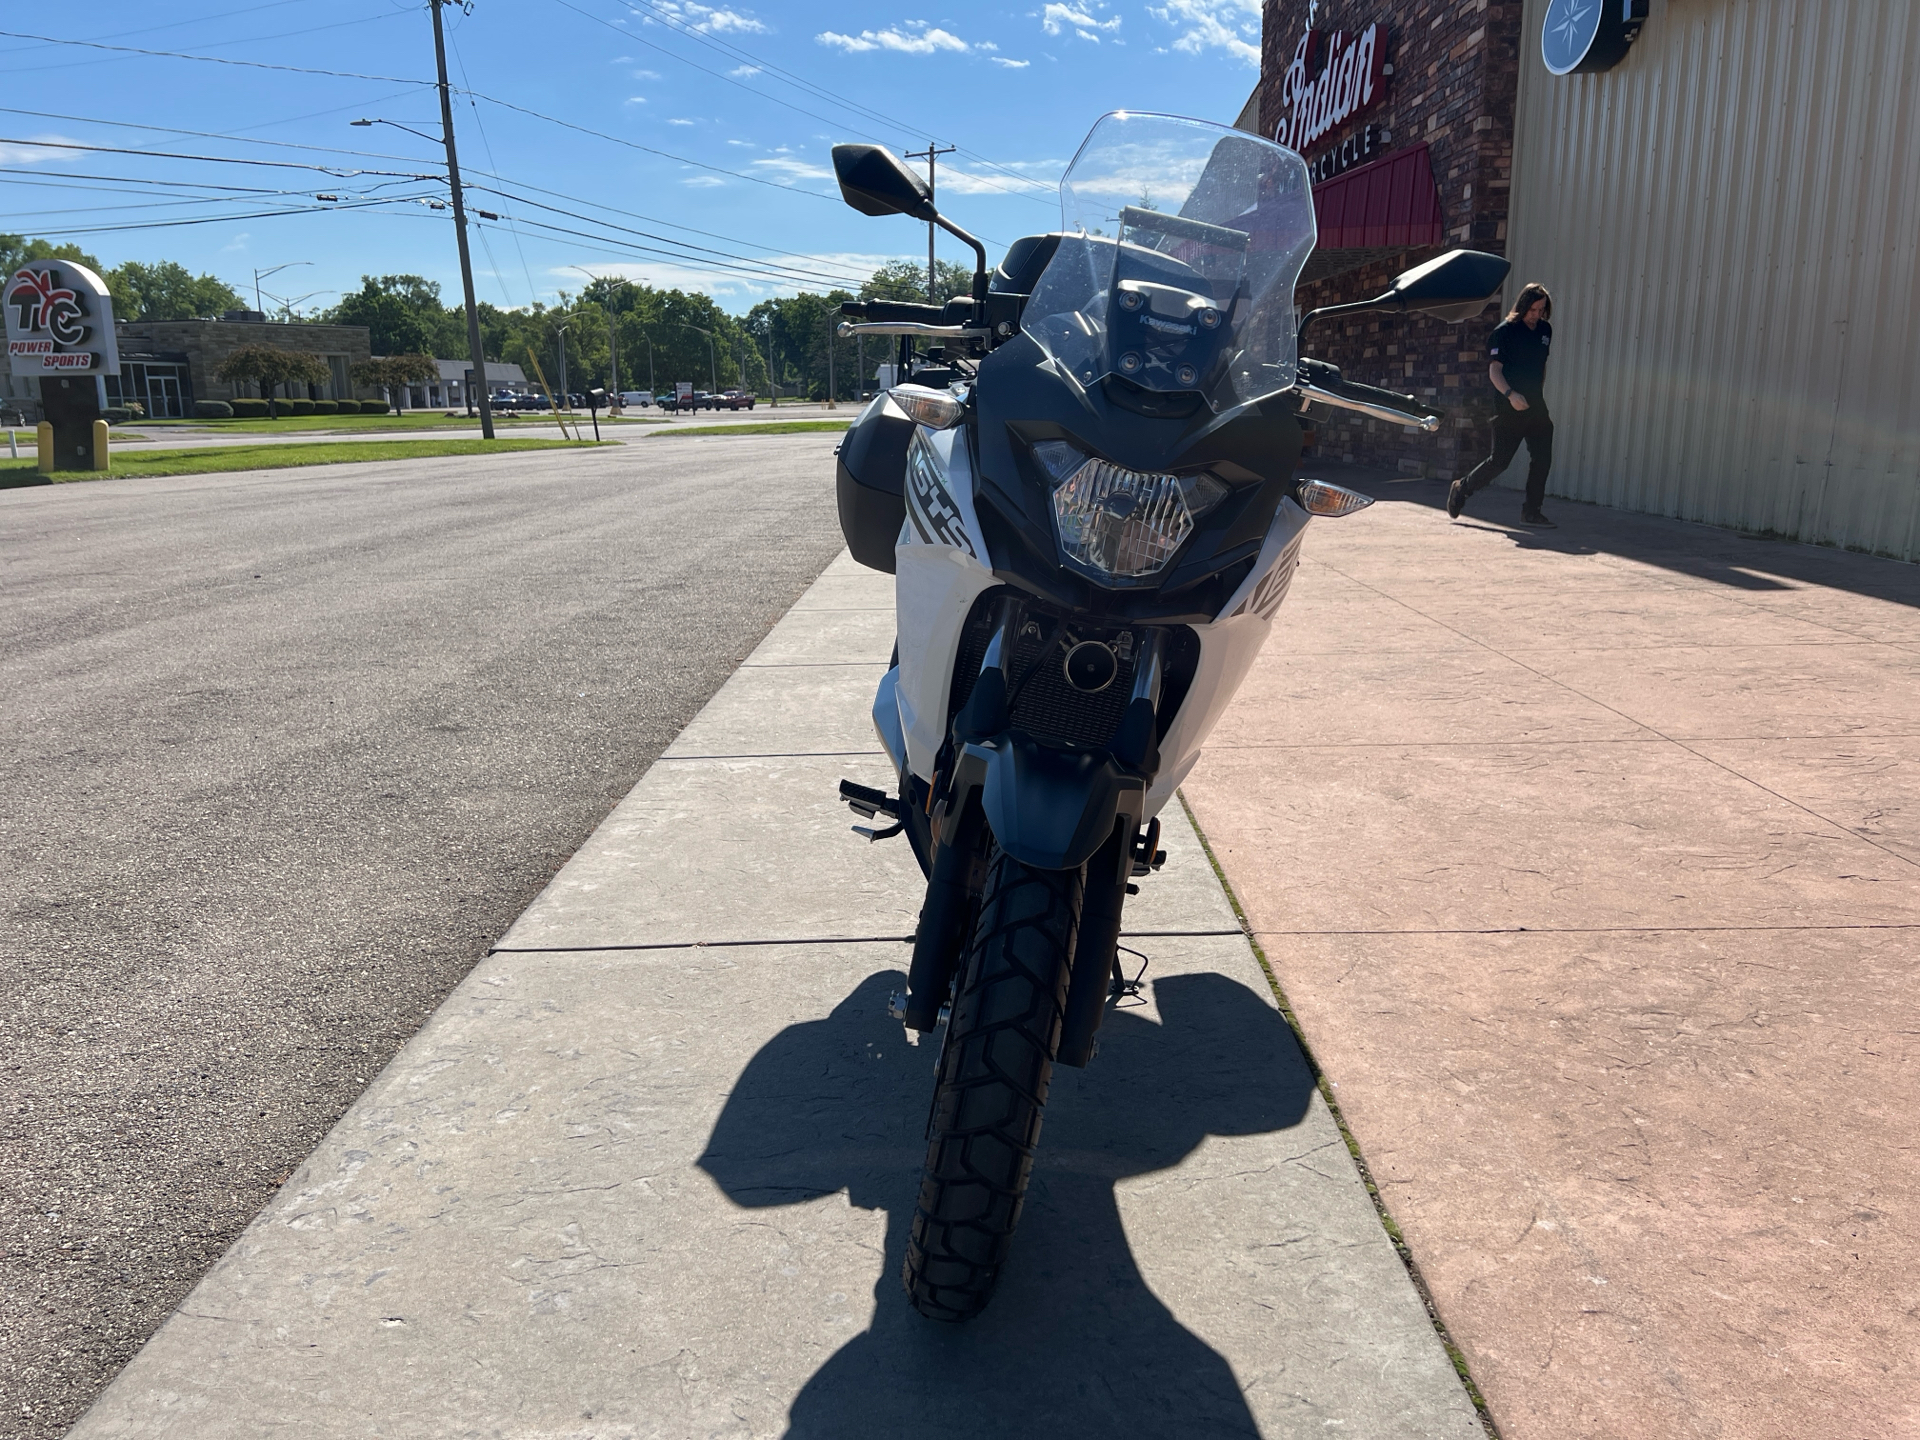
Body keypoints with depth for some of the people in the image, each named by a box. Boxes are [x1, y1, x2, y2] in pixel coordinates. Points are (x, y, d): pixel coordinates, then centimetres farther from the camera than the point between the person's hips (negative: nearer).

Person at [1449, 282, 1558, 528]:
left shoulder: (1545, 330, 12)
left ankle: (1531, 511, 6)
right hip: (1509, 406, -6)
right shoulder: (1505, 331, -8)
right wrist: (1510, 394, -29)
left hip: (1536, 406, 6)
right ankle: (1462, 488, 17)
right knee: (1500, 460, -4)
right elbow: (1494, 370, -14)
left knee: (1542, 459, -1)